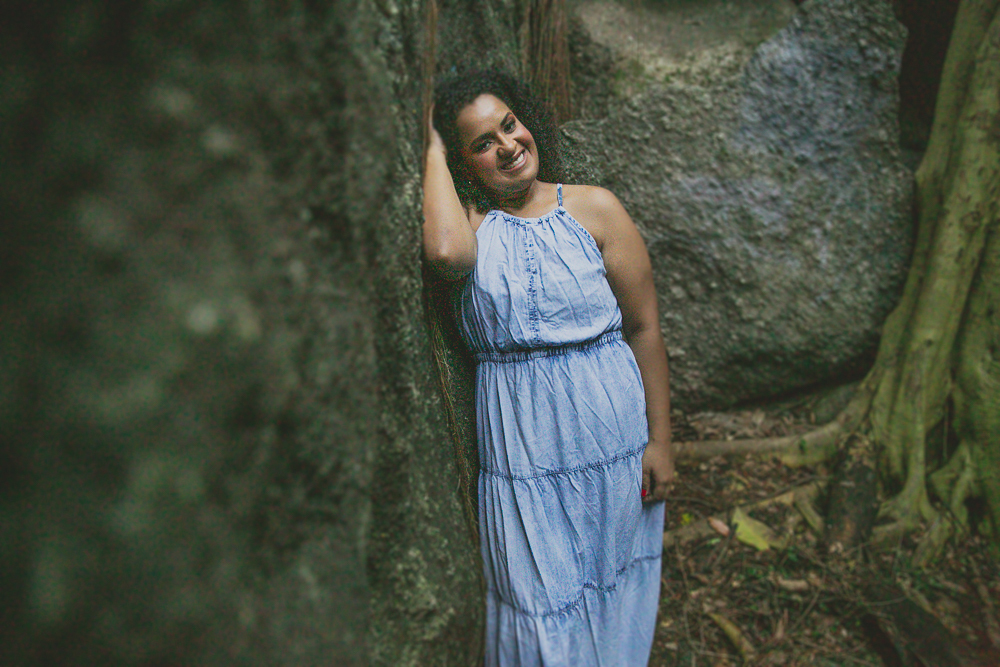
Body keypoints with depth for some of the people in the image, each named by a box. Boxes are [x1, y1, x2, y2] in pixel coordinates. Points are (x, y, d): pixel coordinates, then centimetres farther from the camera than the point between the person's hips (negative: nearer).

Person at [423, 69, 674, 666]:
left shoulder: (594, 208, -2)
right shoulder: (471, 224, -1)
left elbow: (645, 329, -1)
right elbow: (445, 251, -29)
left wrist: (660, 442, -2)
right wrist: (433, 151, -12)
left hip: (611, 431, 1)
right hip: (521, 445, 0)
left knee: (613, 580, 16)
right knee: (541, 603, 8)